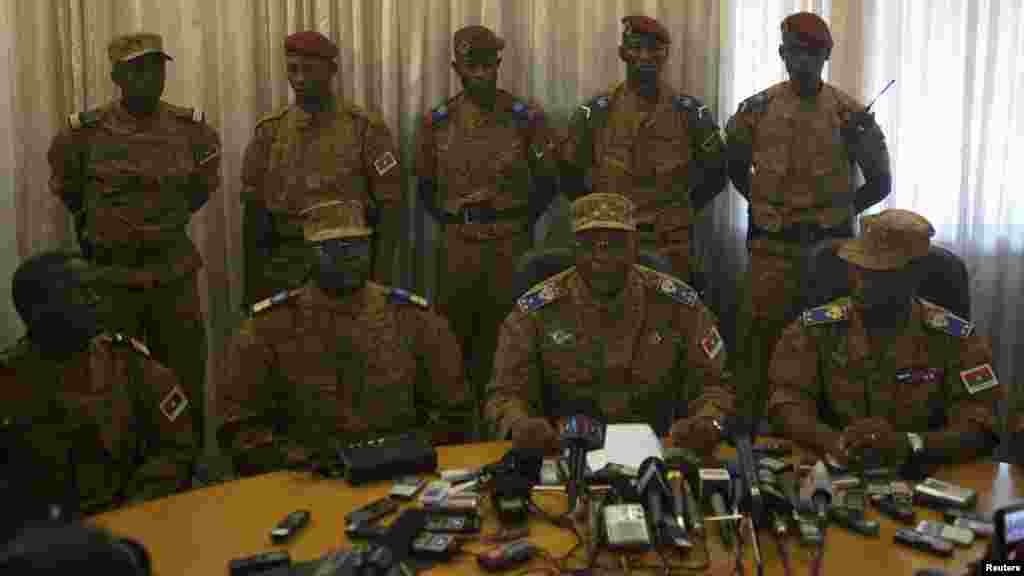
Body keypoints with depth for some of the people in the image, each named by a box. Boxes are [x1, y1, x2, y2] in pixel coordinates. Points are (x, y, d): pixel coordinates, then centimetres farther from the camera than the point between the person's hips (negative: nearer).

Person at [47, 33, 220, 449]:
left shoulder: (192, 129, -2)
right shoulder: (84, 132, -8)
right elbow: (65, 187, 14)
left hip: (175, 276, 2)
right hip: (110, 277, -1)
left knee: (185, 389, 9)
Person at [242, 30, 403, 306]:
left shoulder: (366, 128, -3)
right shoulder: (270, 131, 6)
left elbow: (389, 204, -4)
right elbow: (254, 210, 7)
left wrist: (383, 274, -11)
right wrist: (252, 281, 3)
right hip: (283, 269, 3)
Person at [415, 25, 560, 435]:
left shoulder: (526, 118, 0)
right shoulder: (438, 122, 6)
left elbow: (547, 182, 7)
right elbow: (425, 186, 15)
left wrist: (519, 222, 0)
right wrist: (451, 223, 6)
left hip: (511, 248, -2)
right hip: (457, 249, 2)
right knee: (453, 339, 7)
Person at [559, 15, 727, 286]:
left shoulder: (690, 112, 0)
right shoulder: (596, 112, -1)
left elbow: (715, 174, 12)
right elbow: (570, 176, 9)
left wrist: (683, 210, 5)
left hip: (672, 246, 0)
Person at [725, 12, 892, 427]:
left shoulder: (850, 114, -2)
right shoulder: (758, 109, 1)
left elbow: (880, 183, 7)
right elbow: (736, 167, 18)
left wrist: (835, 214, 4)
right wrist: (767, 206, 11)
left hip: (829, 248, 0)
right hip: (772, 248, 1)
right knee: (757, 336, 4)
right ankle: (750, 421, 16)